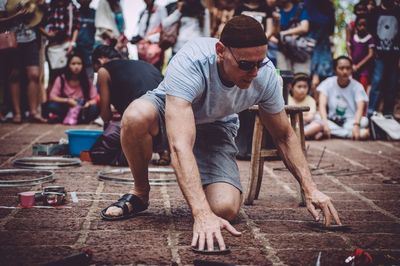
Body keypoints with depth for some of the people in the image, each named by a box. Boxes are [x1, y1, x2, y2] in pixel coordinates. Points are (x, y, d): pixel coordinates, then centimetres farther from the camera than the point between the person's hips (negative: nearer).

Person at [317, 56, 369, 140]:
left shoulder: (357, 86, -3)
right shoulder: (327, 83, -2)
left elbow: (360, 108, -18)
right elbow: (322, 105, -15)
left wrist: (356, 125, -39)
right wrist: (325, 123, -35)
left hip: (350, 122, 1)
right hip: (332, 121, -1)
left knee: (364, 121, -31)